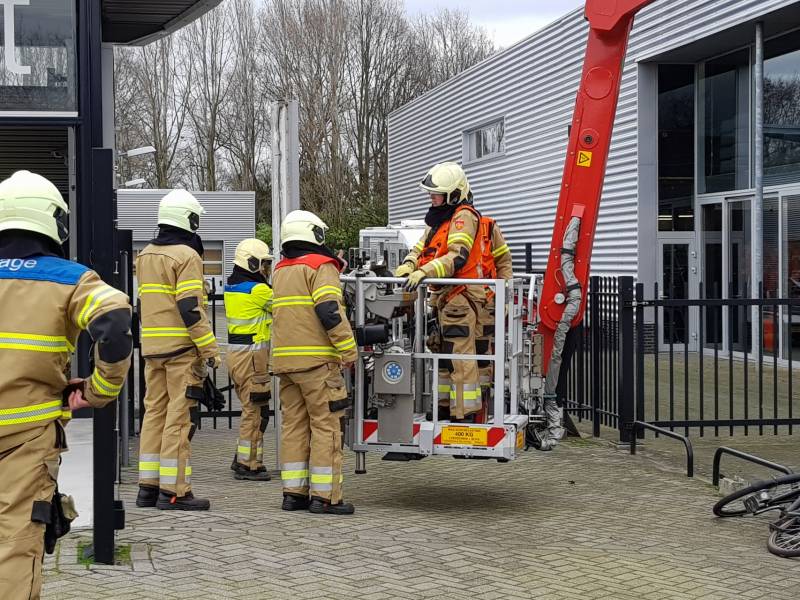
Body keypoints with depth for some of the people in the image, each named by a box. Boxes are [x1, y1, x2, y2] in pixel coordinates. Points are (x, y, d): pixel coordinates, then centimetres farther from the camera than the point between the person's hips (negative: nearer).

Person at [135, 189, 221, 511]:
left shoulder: (145, 255, 14)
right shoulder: (186, 256, -11)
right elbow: (190, 308, -17)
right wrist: (210, 348, -15)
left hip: (152, 347, 8)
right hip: (182, 348, -8)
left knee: (154, 412, 11)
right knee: (179, 417, -5)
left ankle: (148, 486, 14)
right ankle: (174, 491, -5)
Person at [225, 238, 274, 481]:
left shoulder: (232, 285, 10)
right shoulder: (258, 289, -15)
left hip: (235, 351, 9)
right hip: (252, 354, -9)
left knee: (250, 408, 17)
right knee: (255, 410, -3)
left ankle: (242, 460, 21)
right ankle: (249, 465, 1)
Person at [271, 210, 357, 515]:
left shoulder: (280, 271, 18)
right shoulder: (321, 267, -6)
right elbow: (330, 311, -17)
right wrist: (349, 350, -14)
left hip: (284, 359, 8)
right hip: (316, 359, -8)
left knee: (293, 424, 10)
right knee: (326, 425, -4)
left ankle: (294, 492, 12)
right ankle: (325, 496, -5)